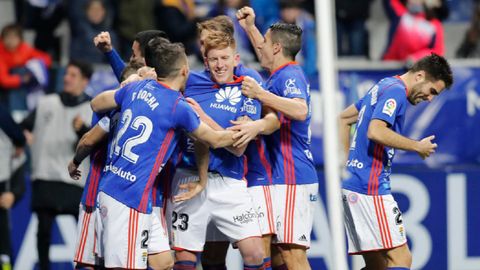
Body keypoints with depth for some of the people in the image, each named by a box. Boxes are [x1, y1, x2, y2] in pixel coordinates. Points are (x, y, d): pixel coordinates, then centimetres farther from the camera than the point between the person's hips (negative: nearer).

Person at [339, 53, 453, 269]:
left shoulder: (383, 86, 20)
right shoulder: (395, 91, -10)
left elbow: (343, 119, 28)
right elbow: (375, 132, -25)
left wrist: (346, 163, 24)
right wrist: (417, 146, -14)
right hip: (369, 187, -10)